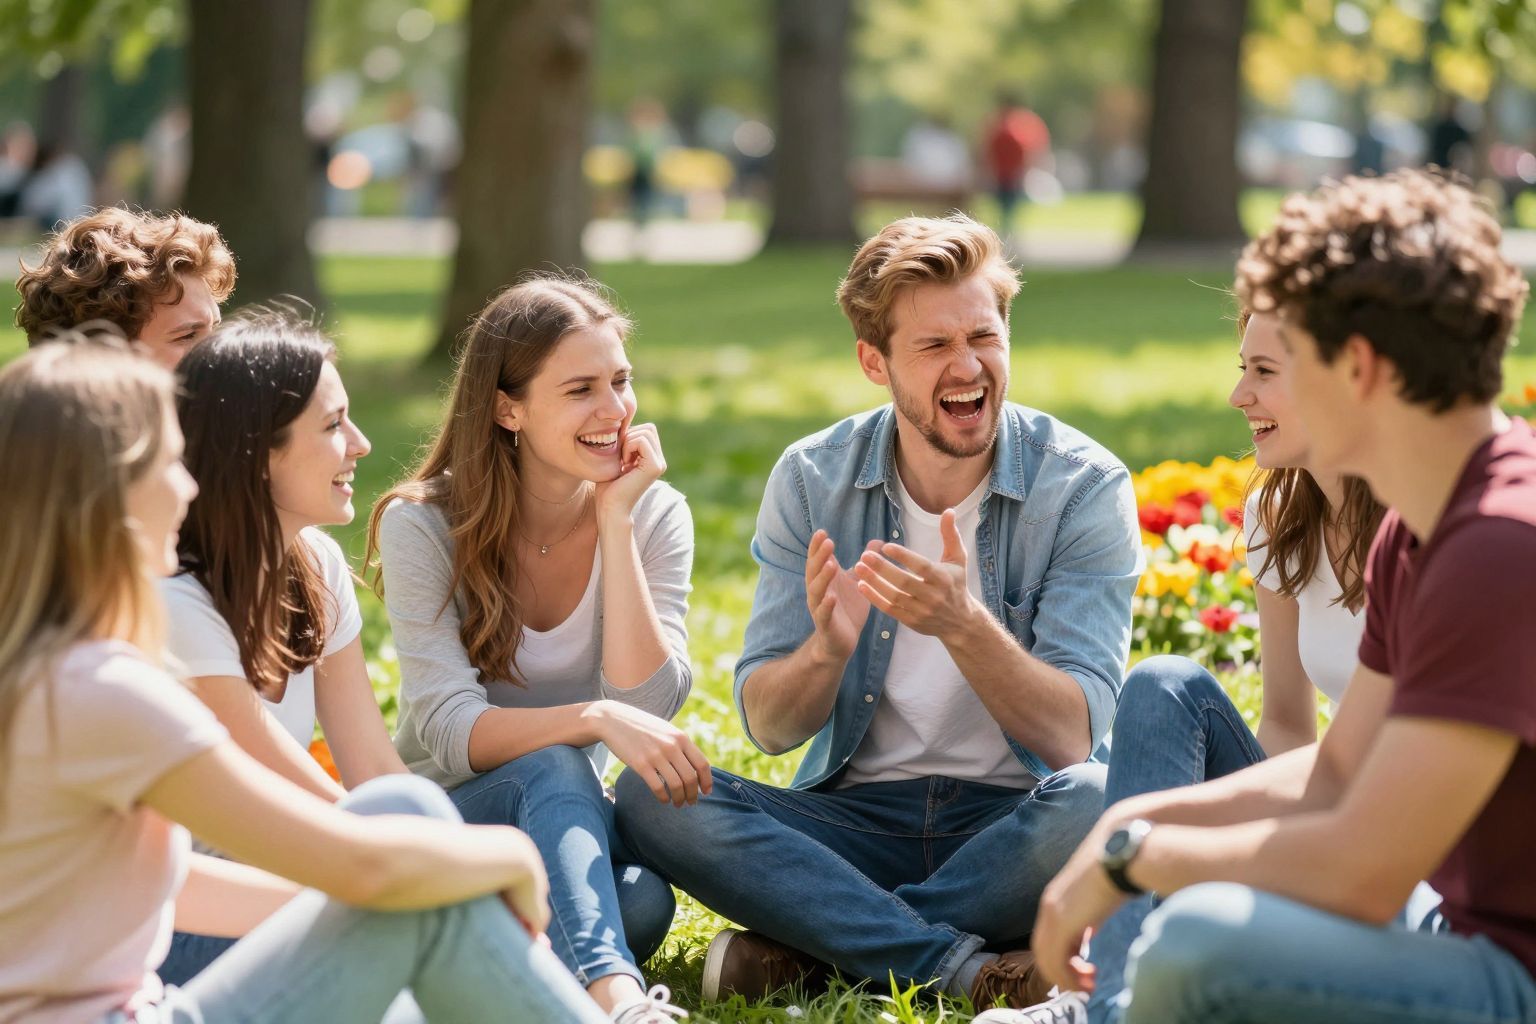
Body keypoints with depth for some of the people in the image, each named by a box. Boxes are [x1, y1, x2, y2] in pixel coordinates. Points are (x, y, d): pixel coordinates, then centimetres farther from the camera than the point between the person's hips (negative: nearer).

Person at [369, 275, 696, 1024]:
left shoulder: (654, 516, -3)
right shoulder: (423, 526, -12)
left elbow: (647, 705, -16)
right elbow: (452, 733, -21)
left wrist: (615, 523, -18)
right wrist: (595, 718, -39)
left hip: (569, 825, 3)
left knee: (641, 903, -34)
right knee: (551, 768, -38)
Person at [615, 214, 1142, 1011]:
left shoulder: (1085, 488, -7)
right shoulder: (812, 479, 0)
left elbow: (1074, 736, -15)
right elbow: (768, 727, -2)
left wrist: (964, 625, -32)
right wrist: (827, 650, -25)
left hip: (1010, 826, -2)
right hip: (856, 820, 2)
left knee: (1099, 798, -36)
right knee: (652, 791, -22)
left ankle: (805, 946, -20)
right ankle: (965, 966, -27)